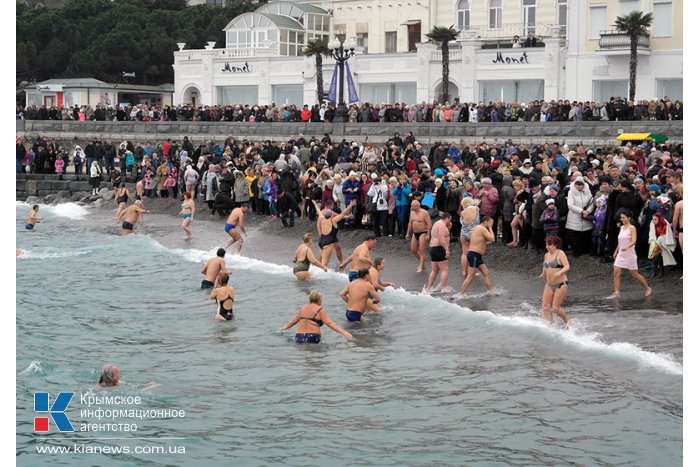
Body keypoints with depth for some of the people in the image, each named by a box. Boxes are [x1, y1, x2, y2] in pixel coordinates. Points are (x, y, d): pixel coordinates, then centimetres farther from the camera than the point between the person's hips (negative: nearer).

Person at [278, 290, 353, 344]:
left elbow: (293, 321, 31)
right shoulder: (319, 310, 1)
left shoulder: (303, 308, 18)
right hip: (312, 338, -6)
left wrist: (285, 327, 51)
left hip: (298, 338, 6)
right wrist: (343, 332, -11)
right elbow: (329, 323, -8)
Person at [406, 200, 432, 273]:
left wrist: (428, 235, -21)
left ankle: (420, 267, -7)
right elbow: (410, 223, 19)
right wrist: (408, 233, 18)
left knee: (422, 251, -9)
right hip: (415, 233, 8)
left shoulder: (424, 213, -13)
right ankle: (422, 263, 26)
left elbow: (429, 224, -15)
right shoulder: (412, 213, 9)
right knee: (413, 250, 7)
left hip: (423, 233, -8)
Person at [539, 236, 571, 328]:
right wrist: (543, 274, 16)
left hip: (561, 285, -7)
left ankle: (567, 322, 14)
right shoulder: (547, 255, 11)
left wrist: (560, 272, -39)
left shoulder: (560, 254, -11)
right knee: (545, 307, -5)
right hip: (549, 285, 7)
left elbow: (567, 267, -23)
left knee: (555, 308, -9)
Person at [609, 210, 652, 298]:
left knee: (635, 275, 4)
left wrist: (627, 247, -40)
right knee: (616, 273, -9)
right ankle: (616, 293, -10)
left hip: (630, 255, -6)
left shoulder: (632, 228, -11)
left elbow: (634, 241, -23)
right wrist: (616, 251, 25)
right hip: (620, 255, 6)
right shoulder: (621, 228, 10)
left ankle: (647, 288, 24)